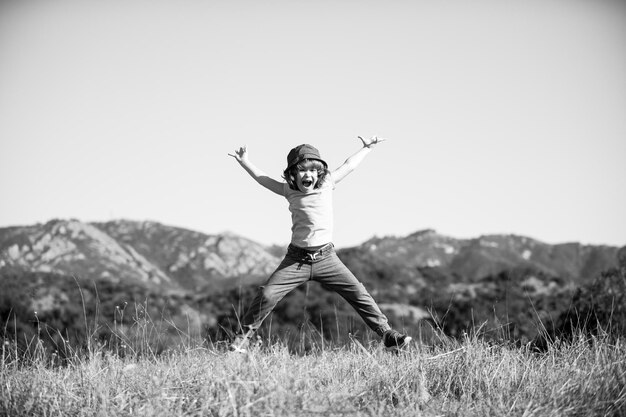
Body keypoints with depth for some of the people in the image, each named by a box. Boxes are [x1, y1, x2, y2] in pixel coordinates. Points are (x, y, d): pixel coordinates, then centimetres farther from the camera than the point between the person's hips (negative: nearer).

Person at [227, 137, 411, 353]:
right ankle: (243, 338, 2)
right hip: (296, 259, -1)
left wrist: (367, 148, 24)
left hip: (326, 258, 1)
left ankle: (388, 336, 1)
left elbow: (348, 166, 16)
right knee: (267, 295, -12)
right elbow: (263, 179, 15)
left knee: (359, 294, -5)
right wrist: (245, 162, 10)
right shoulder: (289, 190, 4)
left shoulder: (327, 183, 4)